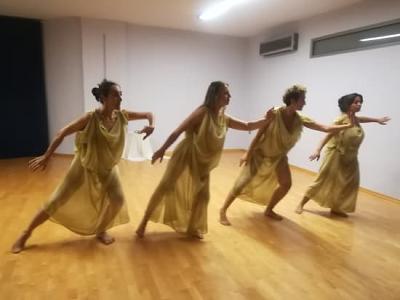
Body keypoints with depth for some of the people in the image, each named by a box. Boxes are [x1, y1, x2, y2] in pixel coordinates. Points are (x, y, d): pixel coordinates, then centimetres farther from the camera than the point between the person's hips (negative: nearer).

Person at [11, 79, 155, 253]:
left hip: (107, 168, 4)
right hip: (84, 166, -3)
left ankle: (101, 231, 20)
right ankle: (26, 234, 24)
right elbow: (62, 133, -19)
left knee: (117, 199, -9)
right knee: (58, 201, 3)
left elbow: (148, 114, -5)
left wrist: (151, 125, -27)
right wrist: (46, 156, -18)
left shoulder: (122, 116, -14)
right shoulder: (91, 118, -26)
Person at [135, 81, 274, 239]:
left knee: (202, 196, 10)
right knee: (165, 187, -5)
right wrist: (163, 149, -20)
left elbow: (247, 126, 10)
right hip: (185, 156, -7)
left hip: (202, 163, 7)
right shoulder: (203, 112, -15)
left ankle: (192, 228, 29)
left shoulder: (225, 119, 4)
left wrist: (266, 120, -4)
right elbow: (179, 130, -17)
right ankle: (144, 222, 12)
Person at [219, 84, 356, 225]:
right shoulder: (274, 113, -26)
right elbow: (259, 133, -20)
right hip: (260, 153, -6)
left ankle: (269, 210, 22)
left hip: (278, 156, 6)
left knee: (286, 184, 1)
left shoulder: (300, 120, -11)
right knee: (243, 182, -8)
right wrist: (248, 153, -17)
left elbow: (326, 128, -8)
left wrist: (348, 125, -12)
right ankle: (223, 210, 5)